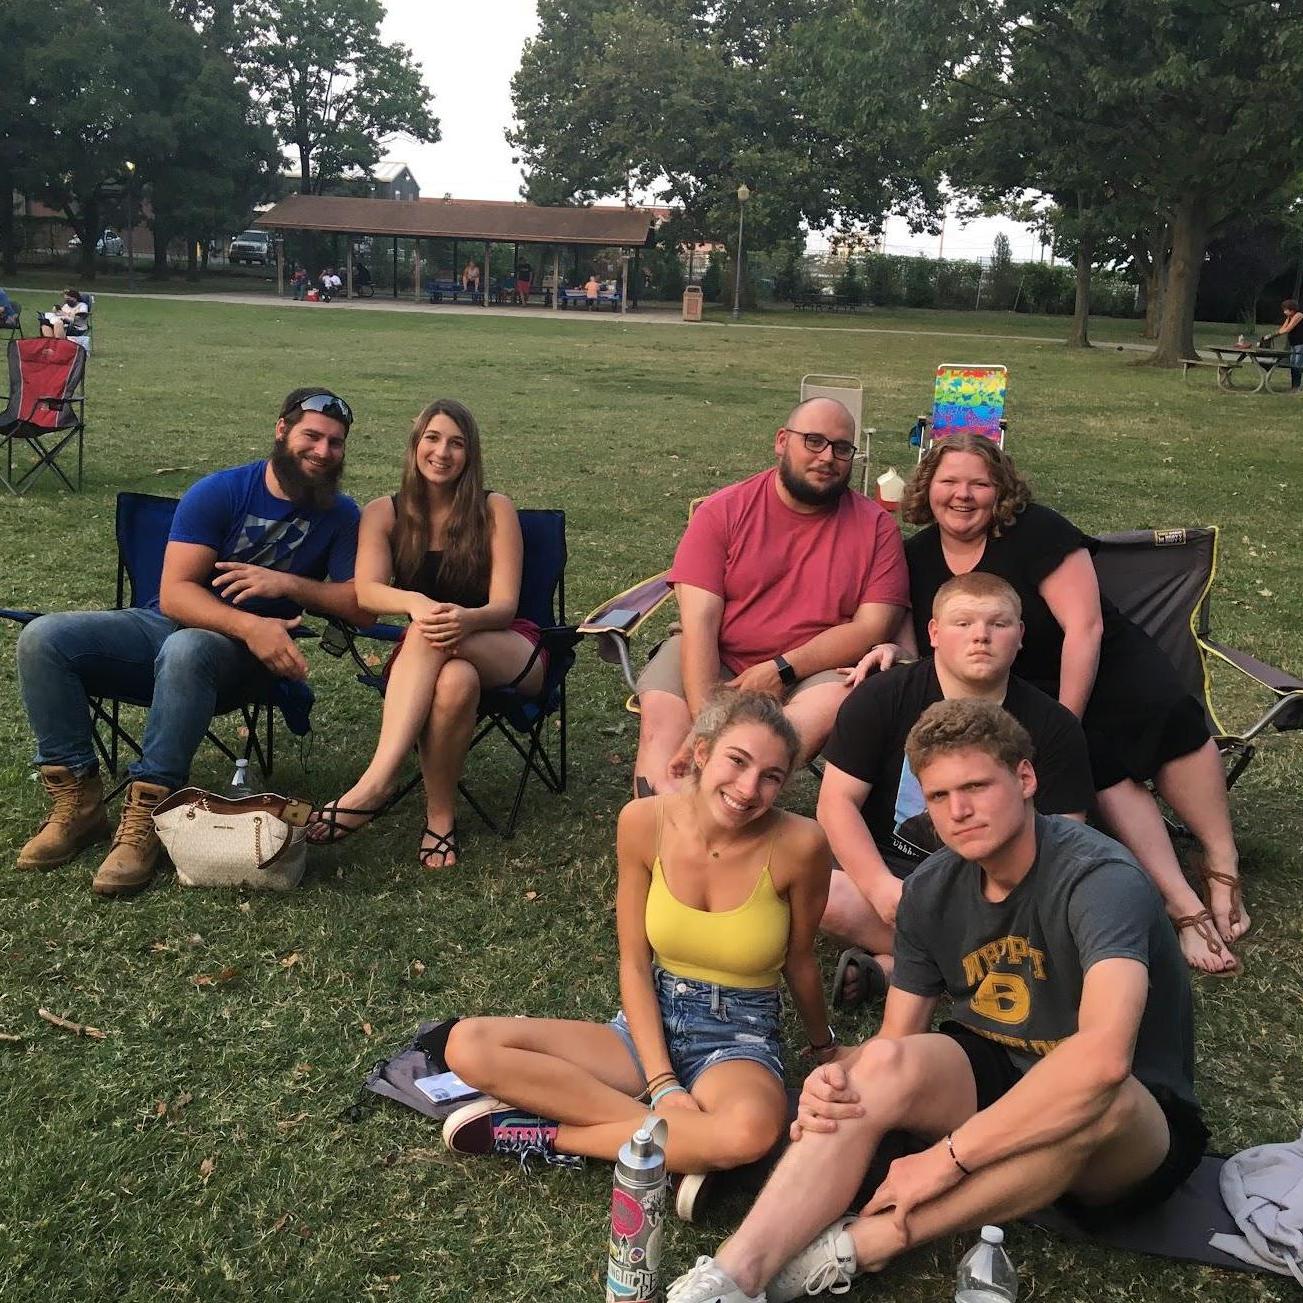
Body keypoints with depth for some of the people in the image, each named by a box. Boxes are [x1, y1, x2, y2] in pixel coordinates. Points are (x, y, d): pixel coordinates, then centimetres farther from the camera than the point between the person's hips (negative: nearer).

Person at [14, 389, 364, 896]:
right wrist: (248, 624, -31)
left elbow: (362, 605, -6)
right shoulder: (220, 492, -5)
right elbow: (175, 592, -14)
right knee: (43, 639, -22)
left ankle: (145, 816, -34)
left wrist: (288, 584, -20)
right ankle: (77, 800, -18)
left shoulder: (340, 515, 0)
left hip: (241, 653, -2)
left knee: (186, 651, -39)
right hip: (163, 625, 2)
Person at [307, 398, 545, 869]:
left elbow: (504, 605, -10)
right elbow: (365, 591, -14)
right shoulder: (384, 513, 3)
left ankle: (376, 782, -38)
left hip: (510, 654, -1)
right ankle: (440, 817, -32)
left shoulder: (494, 510, -2)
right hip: (425, 659, 1)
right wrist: (415, 602, -37)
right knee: (455, 681, -37)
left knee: (430, 636, -35)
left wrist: (466, 619, -35)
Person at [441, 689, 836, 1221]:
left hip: (740, 1042, -2)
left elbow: (799, 961, 1)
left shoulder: (797, 844, -18)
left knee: (752, 1130, -40)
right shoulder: (645, 821, -11)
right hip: (652, 1026, 3)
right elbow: (634, 964, -6)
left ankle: (550, 1133, -16)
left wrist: (823, 1045, 17)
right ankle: (685, 1144, -17)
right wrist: (663, 1084, -16)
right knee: (468, 1045, -18)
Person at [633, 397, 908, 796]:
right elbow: (700, 622, -9)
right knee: (661, 717, -29)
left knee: (834, 701, -34)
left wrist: (783, 669, -17)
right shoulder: (723, 512, 0)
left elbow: (873, 626, -5)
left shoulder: (876, 527, 3)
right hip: (715, 668, 0)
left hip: (814, 673, 0)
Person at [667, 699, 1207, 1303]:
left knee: (1103, 1101, -38)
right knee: (887, 1064, -25)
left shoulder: (1099, 878, -25)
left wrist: (949, 1155, -35)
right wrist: (838, 1076, -26)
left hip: (1136, 1137, -4)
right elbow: (893, 1040, -1)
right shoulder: (932, 890, -5)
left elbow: (1104, 1057, -40)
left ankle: (854, 1246, -28)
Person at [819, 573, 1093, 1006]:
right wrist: (881, 888, -21)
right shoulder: (881, 698, -4)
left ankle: (884, 968, -21)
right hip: (888, 871, -1)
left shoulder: (1054, 726, -1)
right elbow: (837, 801, -7)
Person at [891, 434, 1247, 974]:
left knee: (1170, 713, -32)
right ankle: (1183, 904, -30)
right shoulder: (917, 557, 0)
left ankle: (1221, 865, -22)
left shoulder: (1036, 531, -13)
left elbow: (1084, 627, -17)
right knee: (1100, 763, -28)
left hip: (1101, 665, -1)